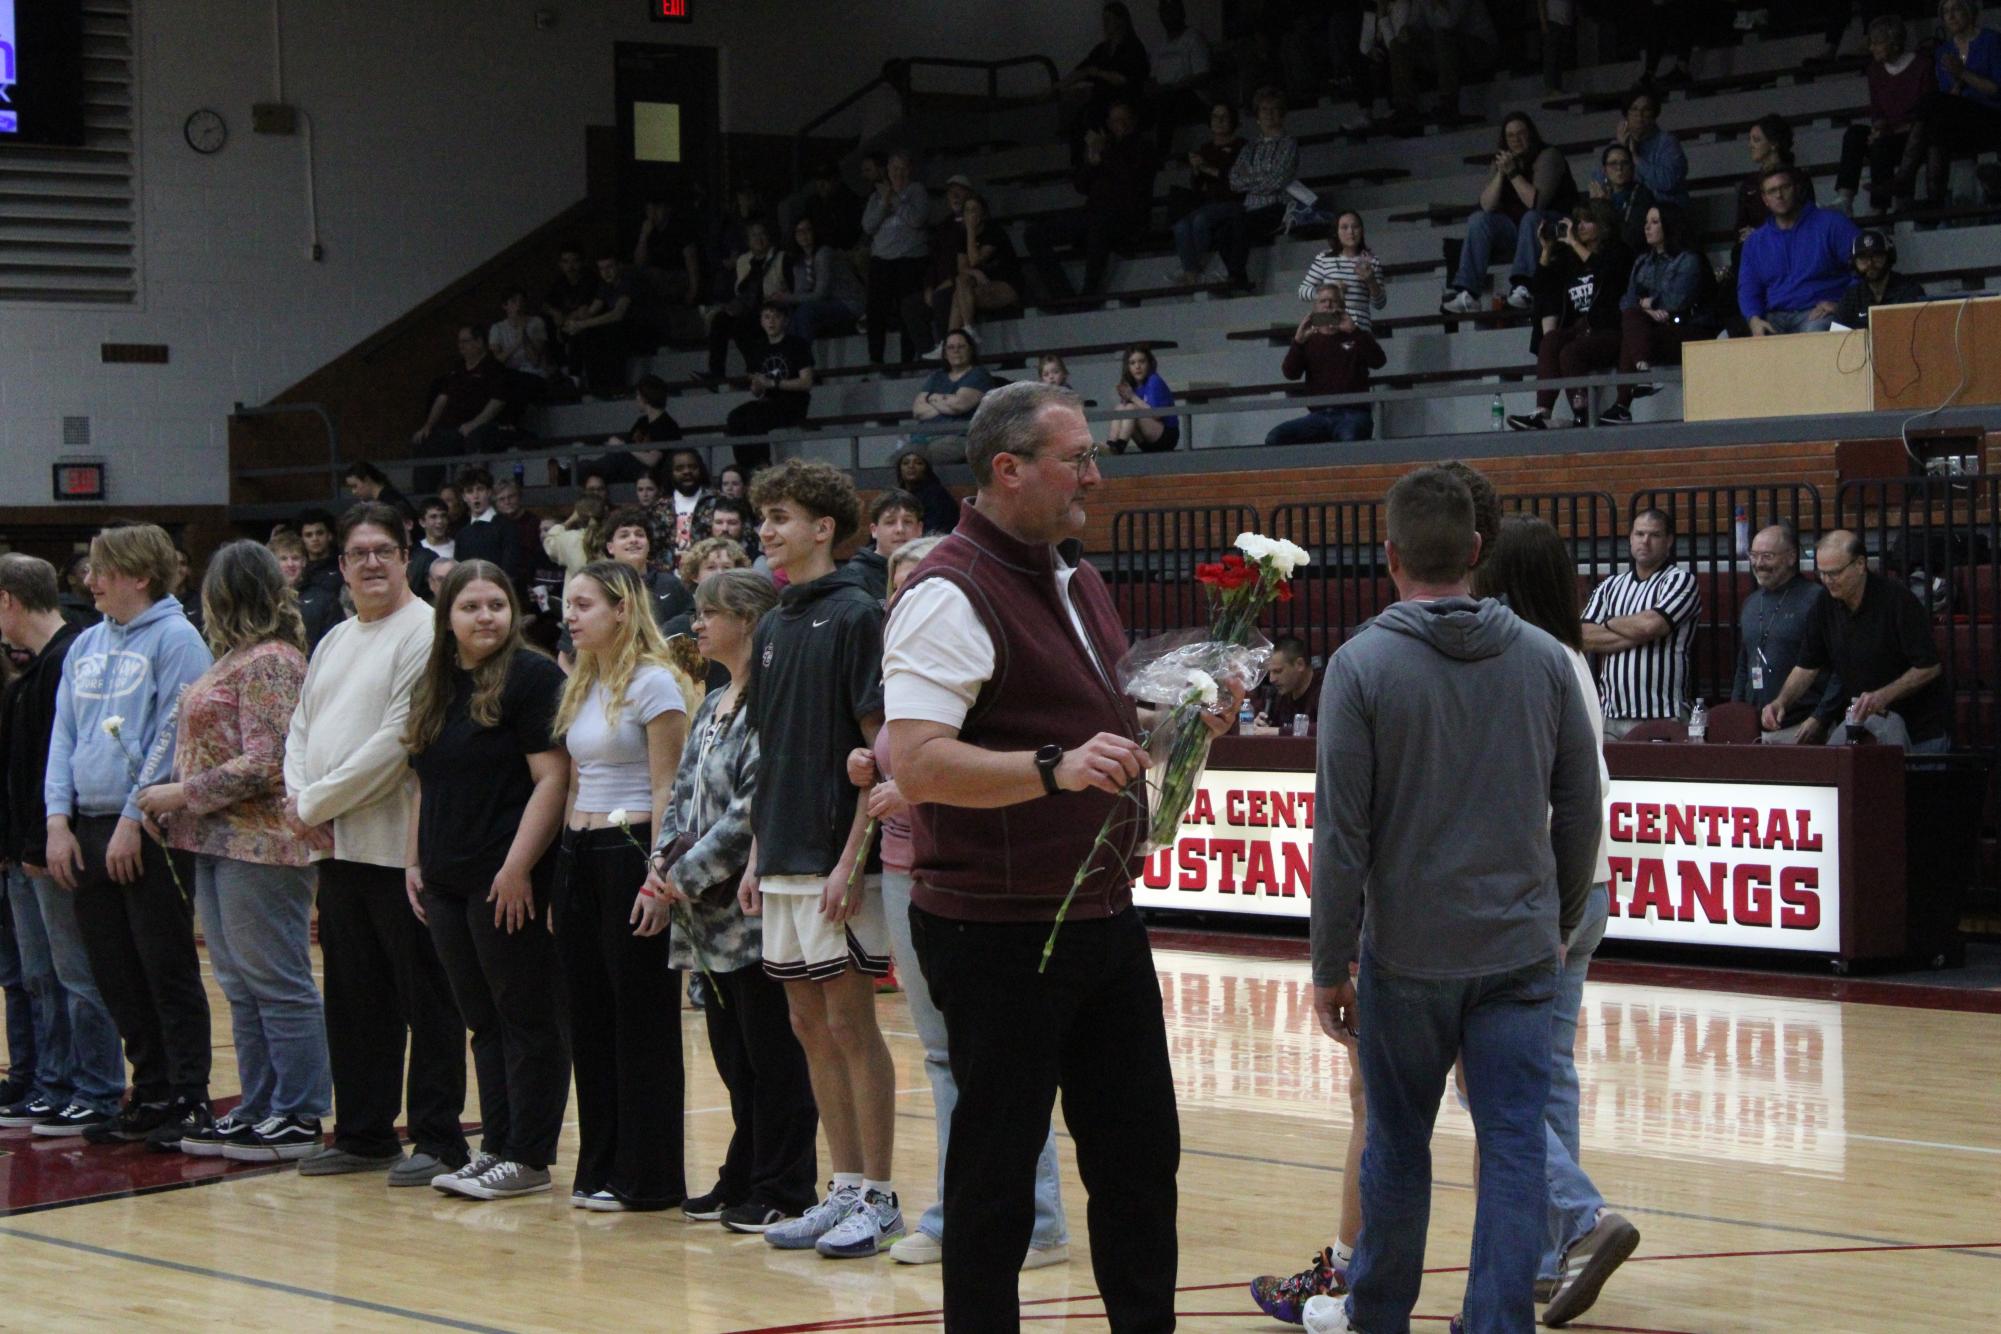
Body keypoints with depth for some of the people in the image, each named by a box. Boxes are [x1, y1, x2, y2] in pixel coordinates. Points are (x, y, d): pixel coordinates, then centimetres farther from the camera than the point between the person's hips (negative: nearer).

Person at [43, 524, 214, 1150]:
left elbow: (173, 737, -12)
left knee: (168, 973, -2)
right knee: (116, 978, 10)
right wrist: (59, 818, 3)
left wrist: (133, 820, -15)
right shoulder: (85, 646, 15)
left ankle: (190, 1100, 3)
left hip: (150, 833, -7)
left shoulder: (174, 639, -6)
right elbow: (63, 735, 15)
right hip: (89, 829, 7)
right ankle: (151, 1095, 18)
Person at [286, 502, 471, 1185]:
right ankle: (363, 1133, 21)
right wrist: (298, 798, -2)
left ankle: (437, 1139, 3)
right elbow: (301, 728, 18)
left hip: (399, 843, -8)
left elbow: (398, 739, -17)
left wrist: (317, 801, -12)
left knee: (425, 997, -2)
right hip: (338, 847, 8)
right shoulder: (335, 642, 18)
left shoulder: (426, 633, -9)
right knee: (353, 997, 13)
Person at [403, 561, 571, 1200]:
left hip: (509, 882, -8)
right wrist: (414, 860, 13)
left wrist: (518, 867, -19)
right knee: (483, 1021, 12)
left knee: (527, 1020, -1)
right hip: (448, 882, 8)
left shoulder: (533, 678, -9)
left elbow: (553, 778, -14)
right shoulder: (433, 686, 15)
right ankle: (495, 1147, 18)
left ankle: (528, 1158, 3)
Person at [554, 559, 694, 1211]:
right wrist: (563, 865, 14)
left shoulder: (653, 683, -9)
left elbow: (666, 788, -13)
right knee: (590, 1015, 9)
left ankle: (647, 1177, 3)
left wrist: (658, 878, -18)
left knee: (641, 1017, -2)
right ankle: (601, 1168, 17)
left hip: (632, 848, -8)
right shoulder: (581, 686, 15)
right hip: (580, 852, 8)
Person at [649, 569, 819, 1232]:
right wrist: (663, 863, 1)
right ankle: (743, 1179, 22)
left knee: (772, 1052, -1)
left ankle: (782, 1190, 6)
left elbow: (755, 805, -20)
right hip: (711, 917, 9)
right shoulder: (712, 706, 16)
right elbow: (684, 792, 17)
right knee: (731, 1050, 14)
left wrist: (692, 874, -16)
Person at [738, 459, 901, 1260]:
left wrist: (851, 860, -18)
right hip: (784, 860, 8)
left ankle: (878, 1199, 3)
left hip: (836, 862, -8)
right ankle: (844, 1189, 16)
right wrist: (757, 856, 13)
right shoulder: (773, 629, 14)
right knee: (810, 1027, 9)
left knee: (850, 1022, -4)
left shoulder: (857, 615, -9)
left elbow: (881, 747, -13)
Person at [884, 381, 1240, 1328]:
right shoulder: (951, 594, -16)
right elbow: (917, 764, -26)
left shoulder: (1076, 581, 14)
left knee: (1139, 1148, 14)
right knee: (996, 1170, 1)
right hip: (996, 931, -9)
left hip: (1102, 918, 9)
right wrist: (1057, 767, -37)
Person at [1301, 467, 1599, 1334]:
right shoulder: (1544, 659, 2)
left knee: (1398, 1144, 13)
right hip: (1520, 951, 2)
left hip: (1408, 952, -2)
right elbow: (1581, 812, 7)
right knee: (1513, 1148, 1)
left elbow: (1342, 834, -10)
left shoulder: (1362, 666, -9)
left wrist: (1329, 965, -2)